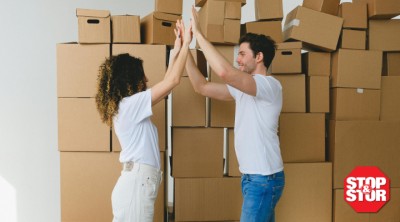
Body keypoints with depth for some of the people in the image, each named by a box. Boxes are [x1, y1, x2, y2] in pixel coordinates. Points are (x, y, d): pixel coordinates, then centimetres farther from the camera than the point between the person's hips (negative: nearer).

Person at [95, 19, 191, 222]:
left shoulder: (129, 106, 15)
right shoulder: (130, 104, -13)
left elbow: (165, 84, 20)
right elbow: (173, 80, -13)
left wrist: (175, 52, 19)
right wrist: (186, 44, -4)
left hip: (136, 182, 10)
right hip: (137, 184, -10)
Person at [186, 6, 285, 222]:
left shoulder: (270, 85, -16)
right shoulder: (243, 88, 12)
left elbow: (225, 72, -32)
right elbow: (202, 87, 12)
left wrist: (198, 34, -24)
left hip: (264, 178, -9)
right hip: (252, 176, 9)